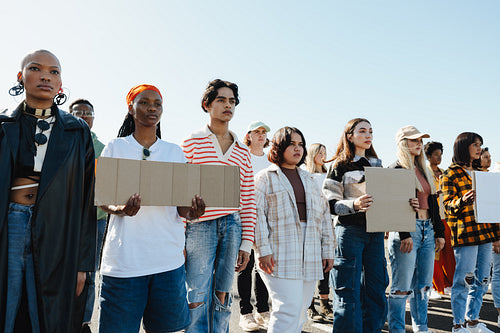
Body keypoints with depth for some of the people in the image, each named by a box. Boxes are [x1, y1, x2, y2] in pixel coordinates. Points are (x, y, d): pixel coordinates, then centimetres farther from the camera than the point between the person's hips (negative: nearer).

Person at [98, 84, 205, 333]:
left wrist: (190, 211, -15)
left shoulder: (175, 152, 11)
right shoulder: (115, 148, 7)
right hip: (125, 257, -1)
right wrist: (119, 209, -19)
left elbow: (182, 207, 9)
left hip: (168, 258, 2)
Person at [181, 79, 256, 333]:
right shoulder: (192, 143, 2)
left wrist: (246, 243, 7)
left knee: (222, 299, 11)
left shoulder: (242, 152, 12)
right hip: (199, 226, -3)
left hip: (232, 226, 3)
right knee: (197, 299, 0)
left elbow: (248, 201, 11)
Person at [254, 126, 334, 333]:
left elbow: (324, 215, 18)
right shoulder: (266, 178, 2)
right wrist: (263, 250, -15)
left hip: (310, 257, 6)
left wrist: (328, 251, 12)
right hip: (280, 256, -6)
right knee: (288, 309, -13)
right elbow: (257, 214, -7)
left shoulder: (308, 179, 19)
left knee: (300, 310, 11)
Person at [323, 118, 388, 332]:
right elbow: (331, 204, -7)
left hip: (375, 231, 6)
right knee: (349, 292, -3)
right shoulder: (340, 165, -1)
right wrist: (354, 205, -24)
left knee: (377, 289, 10)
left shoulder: (377, 164, 17)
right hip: (349, 230, -6)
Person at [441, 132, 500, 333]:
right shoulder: (451, 174, -3)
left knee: (482, 280, 11)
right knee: (464, 280, -3)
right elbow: (448, 205, -8)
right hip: (465, 235, -7)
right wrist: (462, 201, -30)